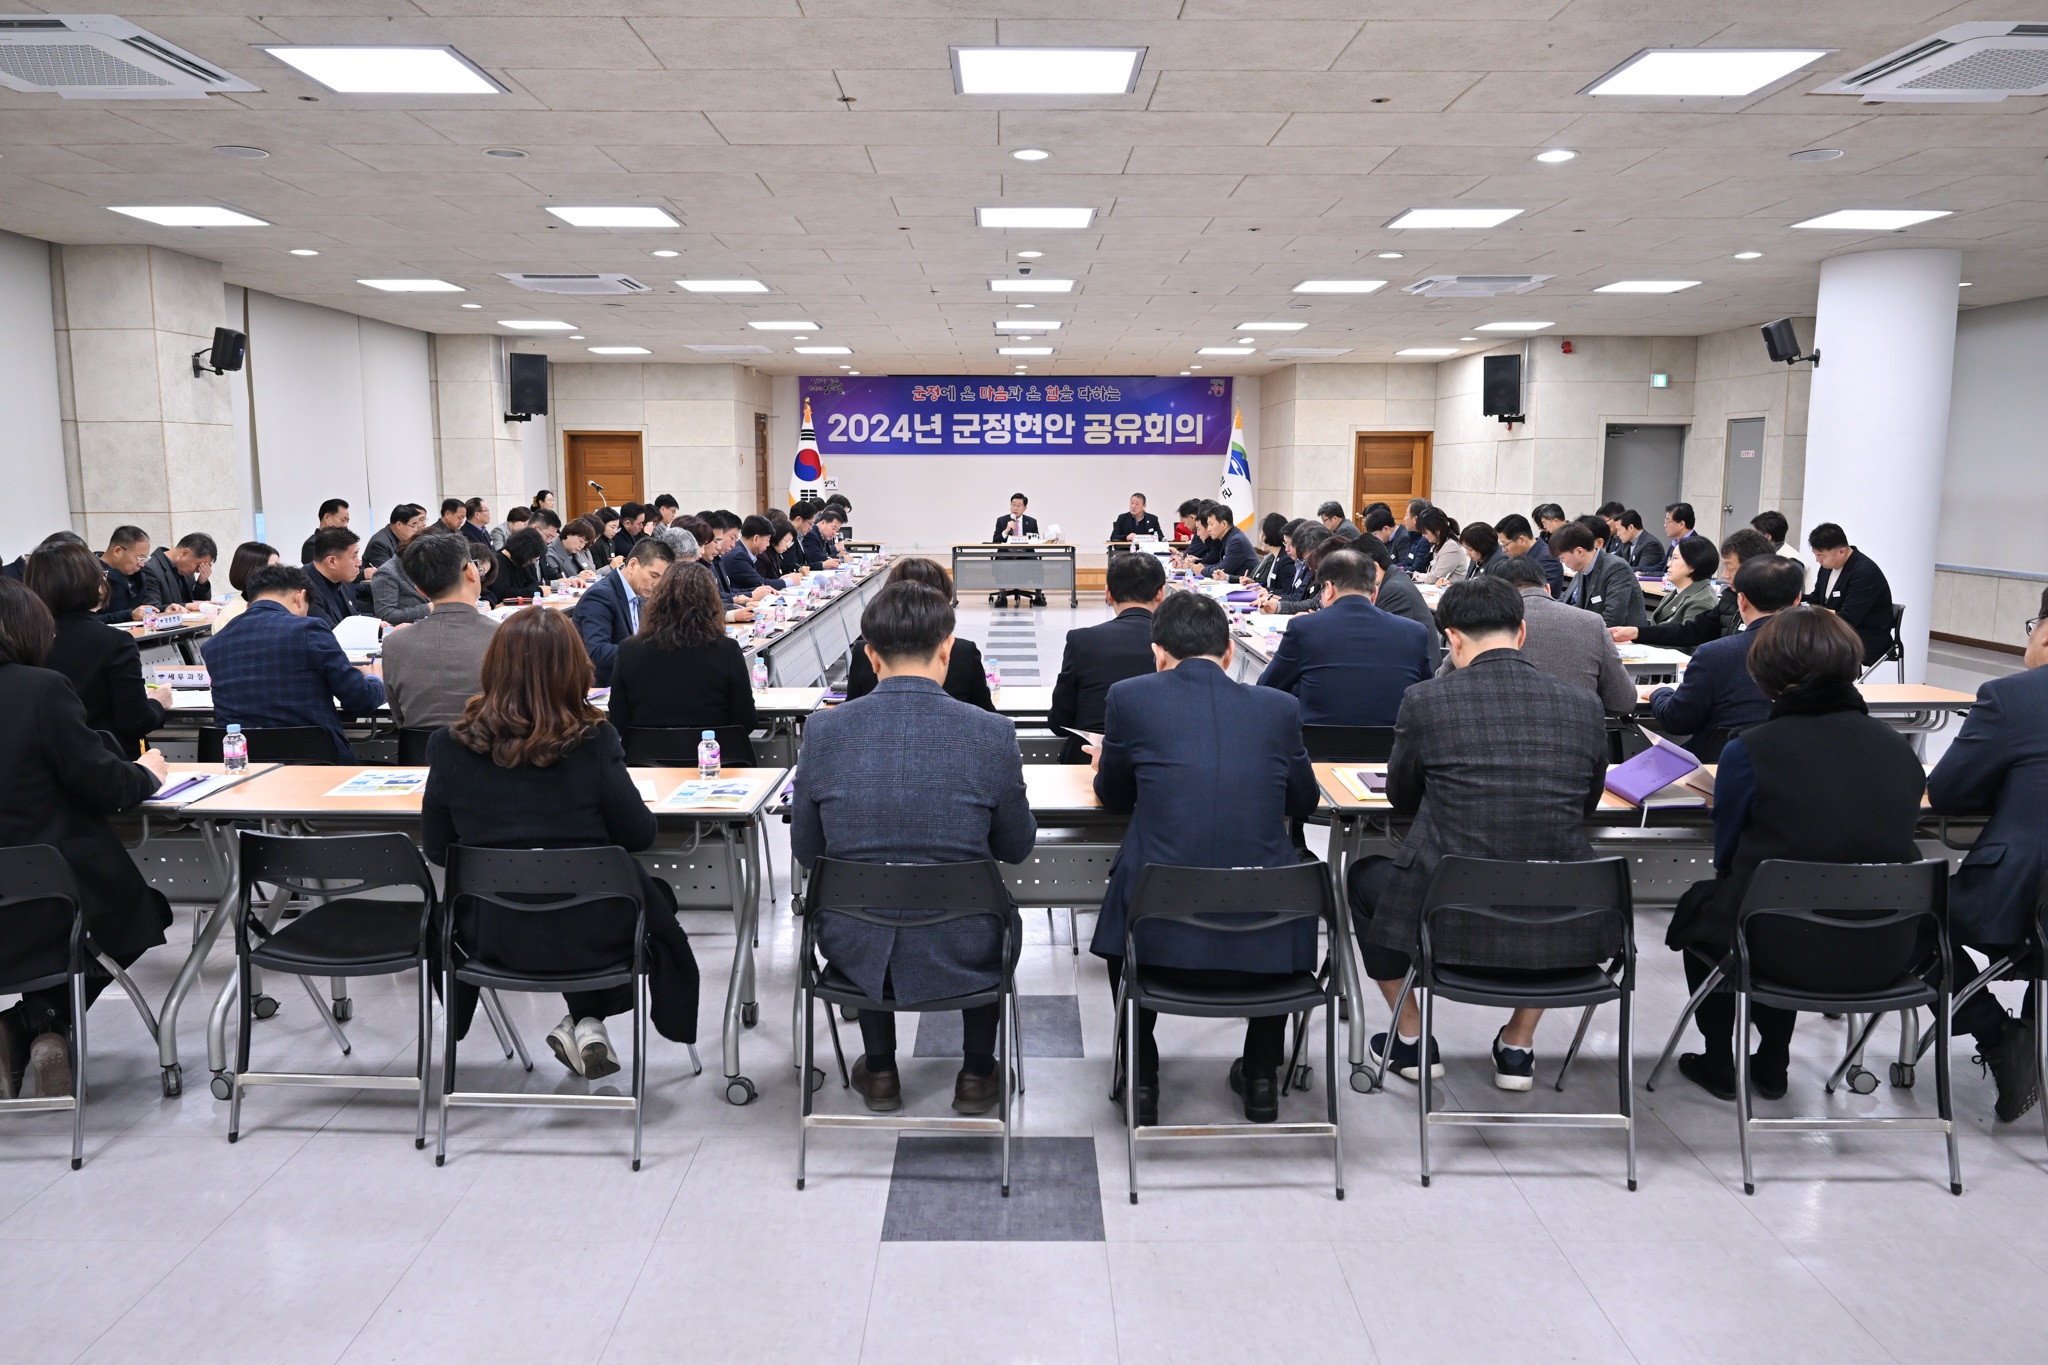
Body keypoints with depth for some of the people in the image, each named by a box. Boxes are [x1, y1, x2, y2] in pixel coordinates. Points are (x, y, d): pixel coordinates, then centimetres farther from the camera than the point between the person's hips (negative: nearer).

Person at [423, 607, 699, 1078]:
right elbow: (639, 835, -10)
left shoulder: (449, 747, -12)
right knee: (655, 896, 30)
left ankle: (582, 1026, 34)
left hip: (493, 934, 3)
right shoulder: (594, 743, -20)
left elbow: (435, 850, -1)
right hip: (589, 937, -3)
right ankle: (588, 1023, 27)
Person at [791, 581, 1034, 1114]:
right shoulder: (992, 733, -15)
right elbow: (1017, 847, 0)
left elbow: (806, 850, 1)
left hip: (855, 952, 2)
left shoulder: (824, 730, -11)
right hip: (960, 953, -1)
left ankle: (880, 1072, 44)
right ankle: (977, 1074, 38)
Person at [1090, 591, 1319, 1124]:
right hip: (1264, 943, 1)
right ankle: (1261, 1078, 37)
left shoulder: (1130, 697, -2)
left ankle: (1141, 1078, 35)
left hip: (1160, 938, -1)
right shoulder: (1279, 707, 3)